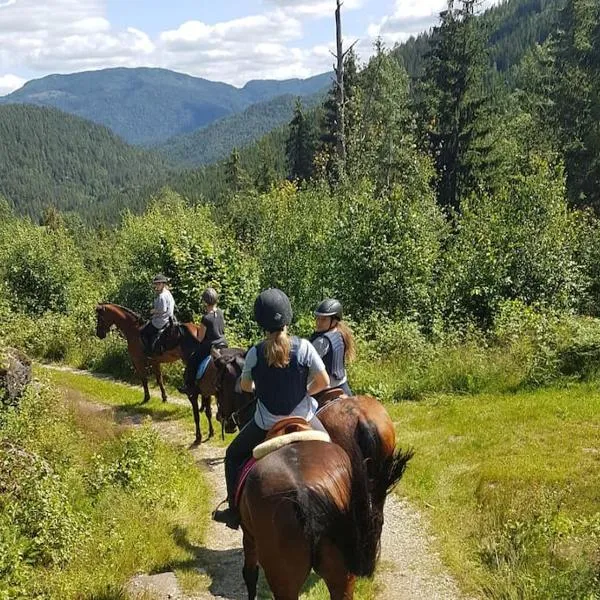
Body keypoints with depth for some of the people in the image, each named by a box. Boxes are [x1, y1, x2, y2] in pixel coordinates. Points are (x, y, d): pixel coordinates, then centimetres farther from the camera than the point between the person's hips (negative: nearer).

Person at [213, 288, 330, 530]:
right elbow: (323, 382, -8)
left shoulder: (255, 353, -12)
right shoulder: (304, 347, -15)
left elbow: (245, 386, 4)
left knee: (233, 456, 24)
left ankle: (234, 512, 27)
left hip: (266, 425, 0)